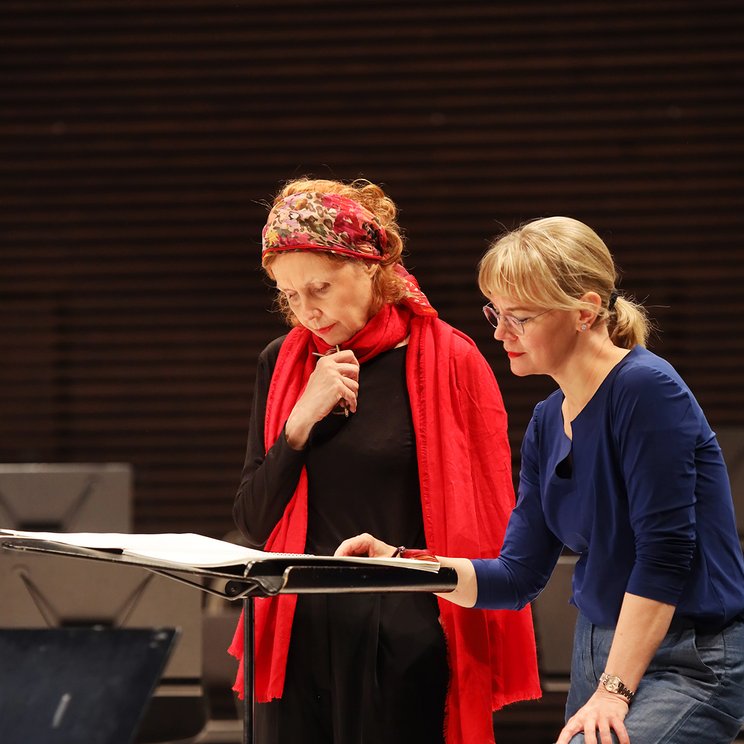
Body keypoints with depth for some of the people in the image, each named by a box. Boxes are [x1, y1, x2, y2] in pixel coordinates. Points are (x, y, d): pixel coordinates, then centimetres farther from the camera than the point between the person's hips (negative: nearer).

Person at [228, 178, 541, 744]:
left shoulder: (450, 362, -5)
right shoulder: (283, 364, 9)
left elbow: (487, 525, -3)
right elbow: (253, 522, 6)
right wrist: (302, 418, -8)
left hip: (405, 650, -4)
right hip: (299, 643, 4)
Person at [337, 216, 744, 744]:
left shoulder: (646, 389, -16)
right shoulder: (548, 423, 10)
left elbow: (664, 556, -19)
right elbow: (517, 579, 11)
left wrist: (614, 691, -20)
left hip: (690, 663, -9)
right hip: (598, 651, 9)